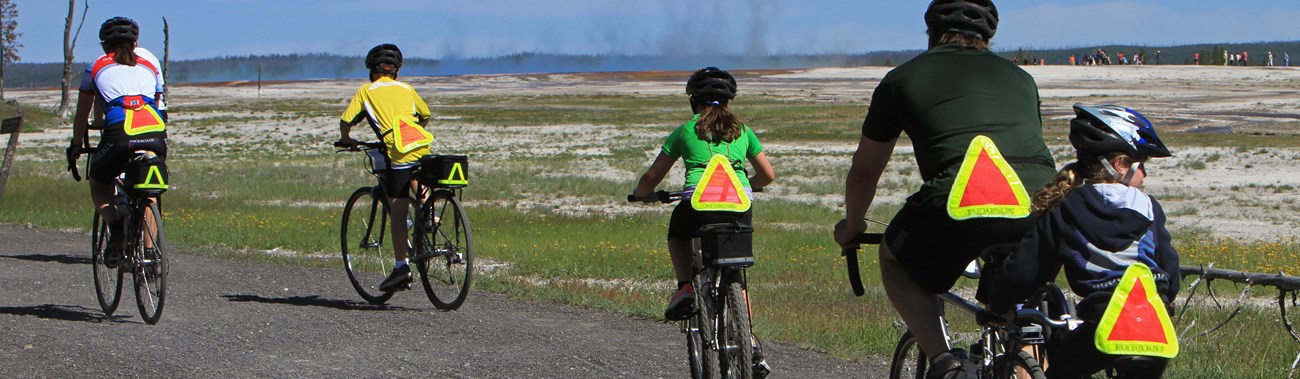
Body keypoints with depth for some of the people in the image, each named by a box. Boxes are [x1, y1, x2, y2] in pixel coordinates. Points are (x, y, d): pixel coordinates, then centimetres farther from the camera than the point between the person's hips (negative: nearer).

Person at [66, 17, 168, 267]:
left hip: (119, 133, -2)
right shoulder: (150, 62, 28)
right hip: (155, 131, 2)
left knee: (98, 184, 23)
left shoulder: (96, 67, 24)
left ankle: (116, 225, -6)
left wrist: (76, 147, 45)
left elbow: (82, 115, 31)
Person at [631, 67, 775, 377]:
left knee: (677, 236, 33)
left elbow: (653, 176, 19)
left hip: (698, 203, -2)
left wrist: (641, 193, 41)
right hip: (740, 207, 2)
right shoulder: (742, 130, 19)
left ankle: (685, 286, 8)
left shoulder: (685, 131, 14)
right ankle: (751, 345, 11)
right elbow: (767, 175, 23)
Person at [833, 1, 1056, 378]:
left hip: (962, 204, -3)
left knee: (895, 262, 26)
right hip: (1040, 205, 3)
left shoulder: (903, 77, 23)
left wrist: (851, 229, 53)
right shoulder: (1019, 77, 30)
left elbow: (864, 171, 34)